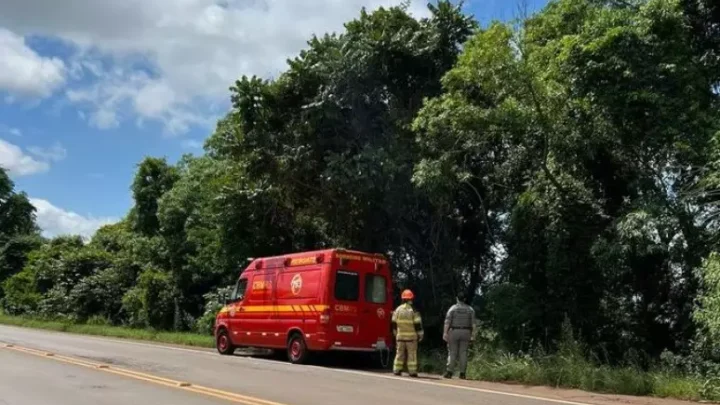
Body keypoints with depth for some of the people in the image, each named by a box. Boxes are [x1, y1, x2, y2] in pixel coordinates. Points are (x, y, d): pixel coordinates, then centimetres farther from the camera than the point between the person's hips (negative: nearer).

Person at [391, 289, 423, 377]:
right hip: (411, 336, -3)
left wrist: (395, 333, 20)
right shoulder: (413, 310, -10)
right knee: (412, 354, 2)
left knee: (400, 353, 10)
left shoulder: (397, 310, 2)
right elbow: (418, 324, -9)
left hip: (400, 336, 3)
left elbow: (394, 323, 8)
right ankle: (412, 371, 1)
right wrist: (420, 335, 0)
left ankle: (397, 370, 9)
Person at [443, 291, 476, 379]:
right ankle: (462, 373, 0)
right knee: (463, 353, 3)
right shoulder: (470, 309, 6)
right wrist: (473, 334, 2)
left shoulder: (452, 308, -1)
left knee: (452, 352, 1)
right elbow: (473, 323, 0)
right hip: (466, 332, 2)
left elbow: (447, 322, -8)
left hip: (454, 332, -2)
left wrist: (445, 333, -9)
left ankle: (449, 372, -5)